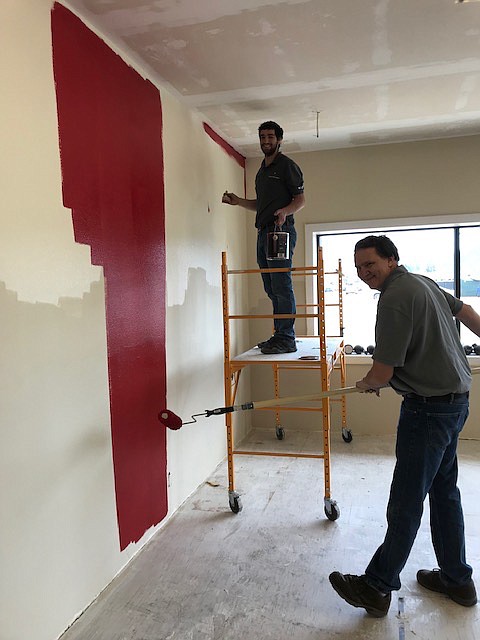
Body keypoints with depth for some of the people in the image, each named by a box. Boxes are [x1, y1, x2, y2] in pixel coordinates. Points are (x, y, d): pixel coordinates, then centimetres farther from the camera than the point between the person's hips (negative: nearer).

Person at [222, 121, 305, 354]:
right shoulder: (262, 170, 25)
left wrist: (285, 211, -24)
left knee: (282, 286, -12)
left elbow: (301, 199, -5)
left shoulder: (287, 165, 1)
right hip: (263, 232, 9)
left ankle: (286, 339, -11)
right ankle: (279, 335, 12)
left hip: (281, 231, -8)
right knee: (272, 289, 7)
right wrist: (237, 201, 18)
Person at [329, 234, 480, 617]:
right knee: (444, 490, 19)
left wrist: (367, 383, 2)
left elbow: (383, 373, -21)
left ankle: (378, 588, 11)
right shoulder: (423, 282, 10)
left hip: (429, 408, -10)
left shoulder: (395, 297, -21)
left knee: (406, 501, -2)